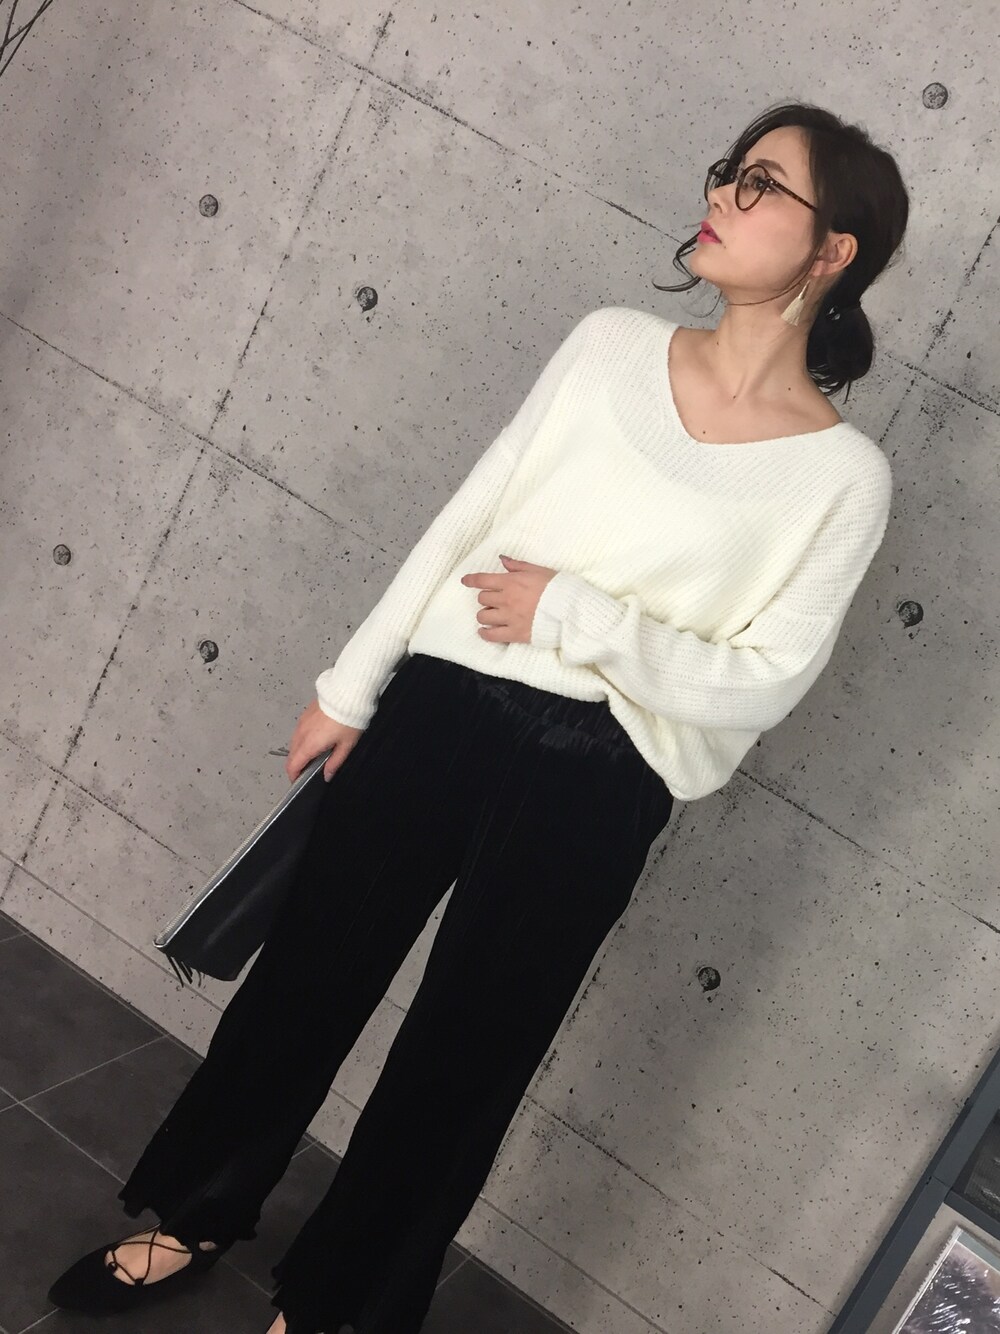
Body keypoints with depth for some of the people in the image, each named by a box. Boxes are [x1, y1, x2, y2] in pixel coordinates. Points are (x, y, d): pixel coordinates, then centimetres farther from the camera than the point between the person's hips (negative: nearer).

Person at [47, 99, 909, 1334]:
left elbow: (762, 682, -9)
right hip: (446, 704, 3)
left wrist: (569, 614, -15)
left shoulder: (843, 475, -6)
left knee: (459, 1061, 10)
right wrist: (351, 687, 8)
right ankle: (198, 1215, 41)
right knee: (309, 973, 15)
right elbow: (466, 517, 5)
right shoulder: (611, 345, 3)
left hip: (596, 780, -3)